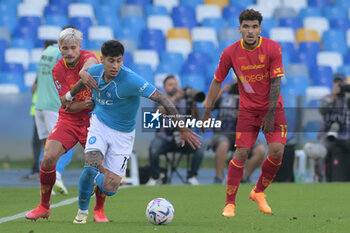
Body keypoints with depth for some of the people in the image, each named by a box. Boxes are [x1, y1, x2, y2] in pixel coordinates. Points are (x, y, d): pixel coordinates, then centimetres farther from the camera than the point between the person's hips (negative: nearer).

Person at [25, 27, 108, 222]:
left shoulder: (88, 58, -12)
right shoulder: (58, 70, -4)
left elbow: (91, 62, -40)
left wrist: (85, 71, -63)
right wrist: (83, 104, -29)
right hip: (68, 120, 2)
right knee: (48, 158, -15)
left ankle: (99, 211, 8)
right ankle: (44, 207, 4)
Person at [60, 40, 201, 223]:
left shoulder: (130, 80, -27)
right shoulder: (94, 71, -11)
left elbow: (162, 99, -27)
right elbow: (84, 81, 17)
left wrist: (182, 129, -28)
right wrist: (69, 96, 35)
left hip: (123, 134, -2)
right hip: (99, 125, 2)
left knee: (109, 189, -6)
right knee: (91, 167, -24)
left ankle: (96, 178, 35)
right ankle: (82, 211, 5)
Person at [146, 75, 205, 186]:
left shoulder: (185, 101, 8)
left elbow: (196, 117, -4)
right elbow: (161, 111, -21)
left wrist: (194, 104, -22)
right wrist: (174, 98, -31)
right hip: (164, 138, -2)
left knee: (199, 149, -26)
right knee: (153, 150, -33)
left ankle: (192, 177, -5)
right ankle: (155, 178, -8)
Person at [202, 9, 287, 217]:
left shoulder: (273, 48, -14)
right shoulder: (230, 53, -10)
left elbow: (275, 82, -12)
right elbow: (217, 81, 1)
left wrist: (270, 114, -14)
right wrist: (207, 112, 0)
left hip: (272, 108, 0)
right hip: (247, 110, 0)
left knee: (277, 151, -13)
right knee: (241, 154, -10)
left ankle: (258, 192, 11)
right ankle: (230, 203, -1)